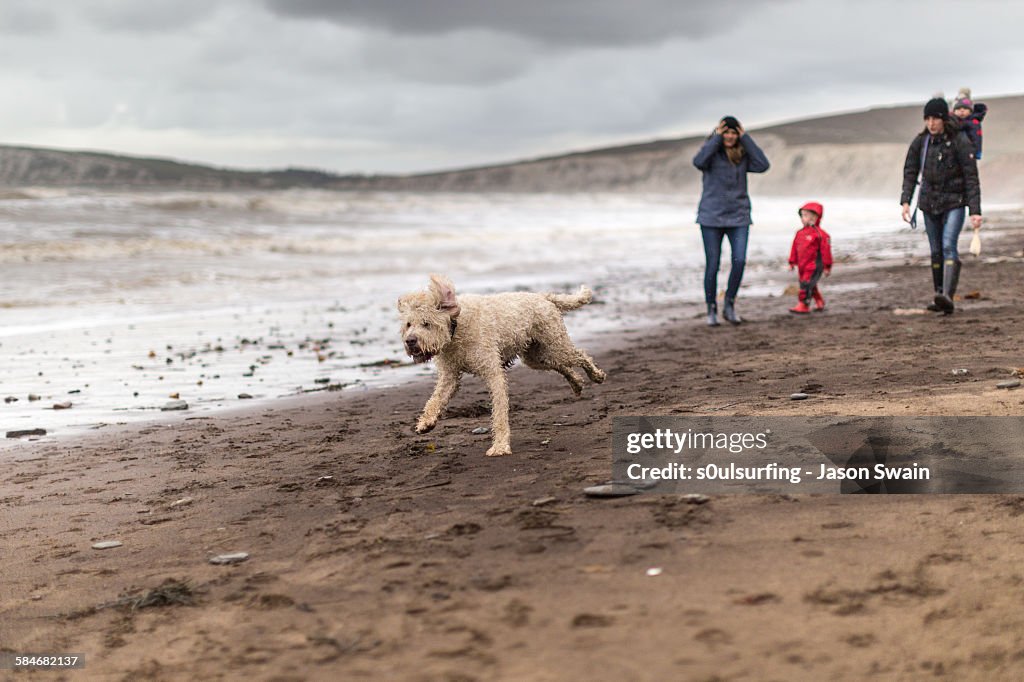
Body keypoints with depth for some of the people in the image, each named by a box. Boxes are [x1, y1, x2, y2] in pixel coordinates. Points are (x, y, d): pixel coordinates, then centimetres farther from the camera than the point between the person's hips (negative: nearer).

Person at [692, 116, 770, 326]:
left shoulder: (743, 155, 7)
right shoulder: (711, 151, -1)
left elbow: (762, 165, -10)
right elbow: (698, 162, -23)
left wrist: (746, 138, -8)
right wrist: (716, 138, -17)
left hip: (738, 216, 2)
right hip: (711, 216, -2)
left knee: (739, 261, -12)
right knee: (712, 265, 1)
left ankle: (729, 305, 5)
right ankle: (711, 310, 14)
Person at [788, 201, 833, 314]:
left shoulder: (820, 234, -12)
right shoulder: (800, 233, 10)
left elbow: (826, 250, -9)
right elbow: (795, 248, 16)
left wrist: (827, 266, -7)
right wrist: (792, 262, 15)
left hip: (814, 266, -8)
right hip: (802, 266, 8)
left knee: (806, 285, -13)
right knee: (811, 286, 17)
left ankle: (803, 306, -11)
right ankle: (820, 303, 32)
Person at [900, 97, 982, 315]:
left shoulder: (959, 141, -12)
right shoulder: (920, 141, 0)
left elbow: (971, 178, -12)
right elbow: (910, 172, 7)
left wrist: (975, 211, -18)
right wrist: (905, 201, -6)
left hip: (954, 201, -5)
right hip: (930, 202, 5)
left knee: (949, 245, -20)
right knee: (936, 251, 8)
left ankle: (947, 296, -32)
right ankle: (939, 298, 16)